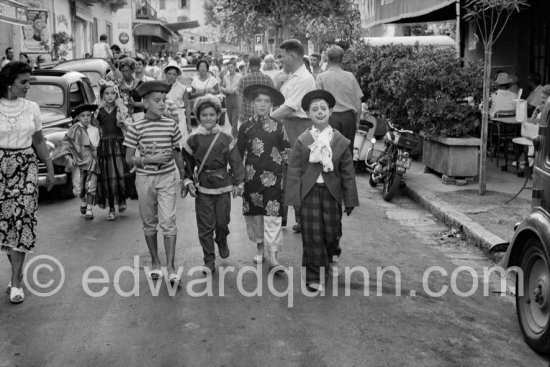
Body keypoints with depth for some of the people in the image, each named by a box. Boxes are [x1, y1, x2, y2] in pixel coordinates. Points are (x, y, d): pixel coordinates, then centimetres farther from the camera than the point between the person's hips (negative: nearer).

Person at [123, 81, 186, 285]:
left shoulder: (171, 125, 0)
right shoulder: (136, 128, -6)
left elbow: (177, 154, 11)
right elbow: (129, 159, -5)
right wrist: (151, 159, -19)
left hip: (167, 178, 0)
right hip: (144, 178, 0)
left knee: (168, 222, -7)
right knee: (149, 223, 11)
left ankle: (171, 268, -2)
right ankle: (155, 262, 27)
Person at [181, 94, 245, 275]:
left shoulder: (226, 139, -2)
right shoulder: (193, 140, 0)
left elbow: (235, 162, 1)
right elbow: (187, 164, 7)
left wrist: (238, 183, -1)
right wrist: (188, 181, -3)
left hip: (223, 187, 0)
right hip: (202, 189, 0)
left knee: (222, 221, 9)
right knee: (205, 226, 1)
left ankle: (222, 241, 43)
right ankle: (209, 261, 11)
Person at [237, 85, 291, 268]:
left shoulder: (278, 126, 0)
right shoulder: (246, 127, 3)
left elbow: (286, 149, 8)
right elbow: (239, 153, 8)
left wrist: (283, 164, -1)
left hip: (273, 177, -2)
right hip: (252, 176, 2)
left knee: (273, 215, -5)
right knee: (254, 213, 10)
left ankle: (273, 256, 0)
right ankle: (260, 247, 28)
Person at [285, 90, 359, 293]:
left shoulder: (340, 141, -2)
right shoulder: (303, 141, -4)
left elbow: (347, 173, 2)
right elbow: (294, 170, -3)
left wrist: (350, 200, 2)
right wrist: (294, 197, -8)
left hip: (332, 192, 1)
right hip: (309, 192, -1)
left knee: (332, 231, 10)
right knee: (312, 235, 2)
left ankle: (332, 257, 44)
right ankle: (314, 276, 15)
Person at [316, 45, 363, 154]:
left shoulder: (321, 77, -3)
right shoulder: (350, 76, 3)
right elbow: (358, 101, 5)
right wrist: (357, 121, 14)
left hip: (331, 117, -2)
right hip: (349, 117, 2)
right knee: (348, 150, 9)